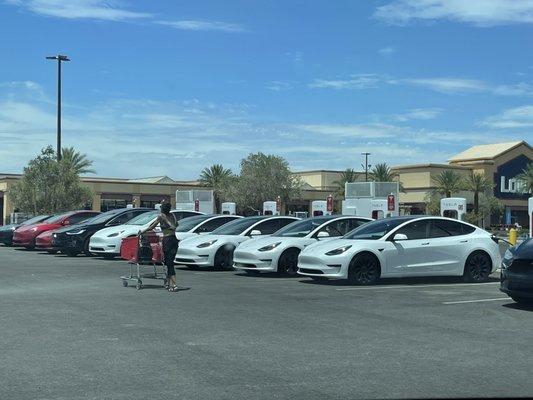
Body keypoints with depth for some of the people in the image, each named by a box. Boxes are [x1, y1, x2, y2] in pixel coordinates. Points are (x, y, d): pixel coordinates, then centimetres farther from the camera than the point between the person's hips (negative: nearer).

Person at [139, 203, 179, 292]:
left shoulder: (161, 216, -2)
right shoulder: (171, 215, 14)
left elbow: (152, 227, 5)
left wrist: (143, 231, 21)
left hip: (167, 240, -6)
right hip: (174, 240, 6)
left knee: (169, 263, -7)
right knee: (170, 262, 14)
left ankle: (174, 285, -15)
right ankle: (168, 282, 17)